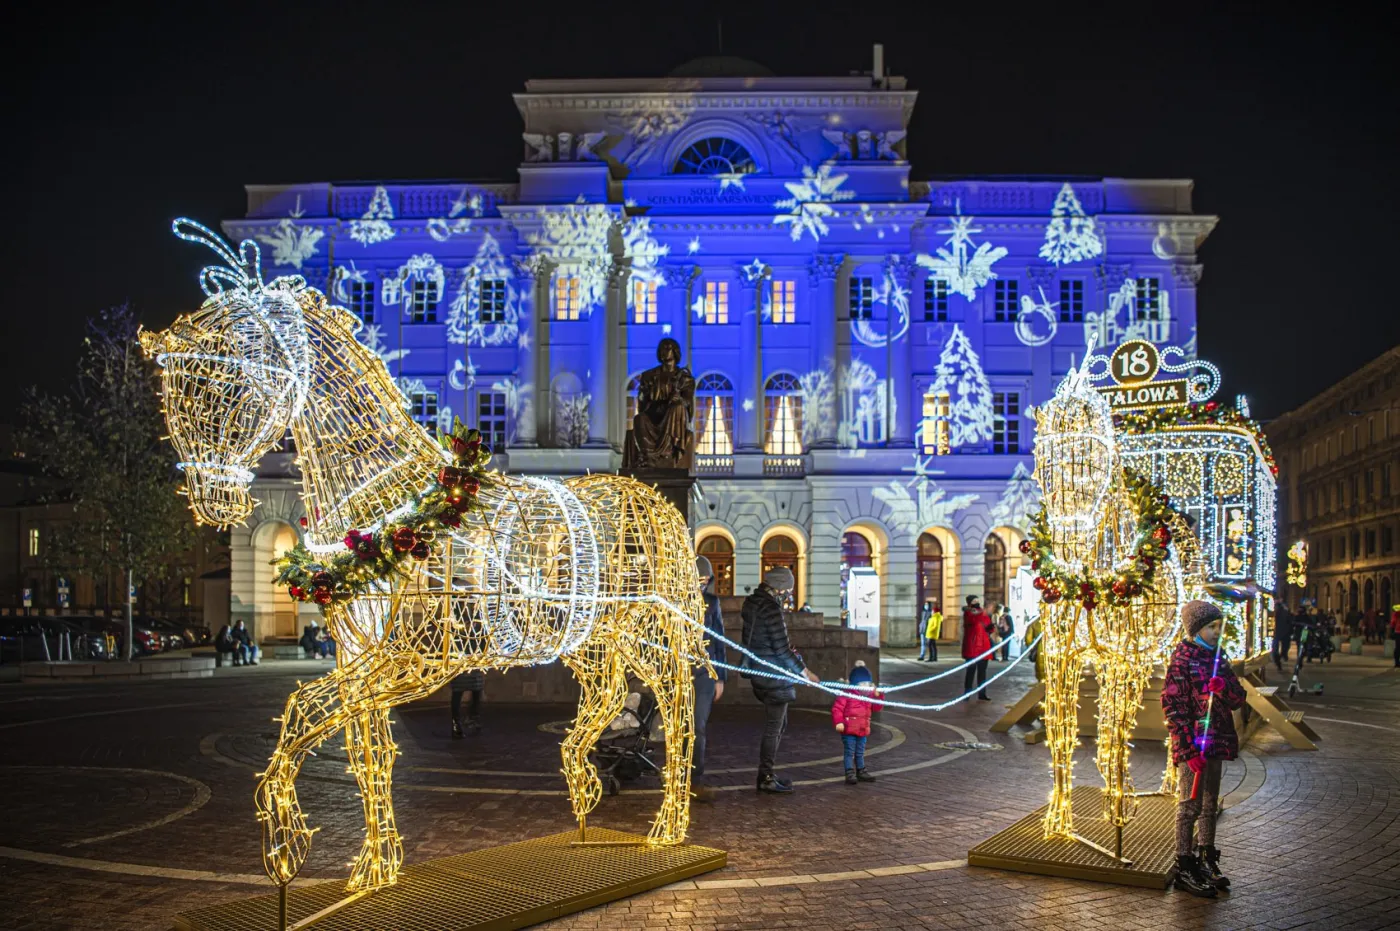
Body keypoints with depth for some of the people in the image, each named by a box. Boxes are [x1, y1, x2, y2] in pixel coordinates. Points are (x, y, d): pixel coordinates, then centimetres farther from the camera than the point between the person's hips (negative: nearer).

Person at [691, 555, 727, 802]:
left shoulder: (711, 602, 7)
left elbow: (719, 640, 13)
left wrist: (720, 677, 11)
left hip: (705, 673, 2)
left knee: (698, 727, -1)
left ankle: (694, 780, 2)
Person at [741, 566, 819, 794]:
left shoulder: (752, 602, 7)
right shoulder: (771, 608, -21)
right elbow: (781, 649, -20)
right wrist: (805, 672, -12)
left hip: (759, 673, 9)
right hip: (774, 676, -9)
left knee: (779, 724, 20)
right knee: (773, 728, 1)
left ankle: (766, 773, 26)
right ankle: (766, 779, 10)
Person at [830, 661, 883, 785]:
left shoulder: (869, 696, 9)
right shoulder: (847, 695, -13)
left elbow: (876, 707, 8)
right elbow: (836, 708, -17)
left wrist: (877, 697, -9)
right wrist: (838, 722, -24)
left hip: (863, 729, 7)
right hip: (849, 730, -7)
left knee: (860, 753, 17)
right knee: (849, 752, -5)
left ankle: (861, 772, 26)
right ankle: (850, 774, -3)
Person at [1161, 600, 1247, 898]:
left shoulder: (1217, 657, 12)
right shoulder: (1182, 658, -10)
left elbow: (1238, 700, 10)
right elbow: (1173, 706, -14)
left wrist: (1224, 688, -14)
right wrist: (1190, 750, -18)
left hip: (1216, 743, 7)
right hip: (1192, 744, -7)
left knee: (1210, 804, 15)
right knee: (1191, 804, -2)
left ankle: (1207, 861, 27)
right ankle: (1185, 870, 5)